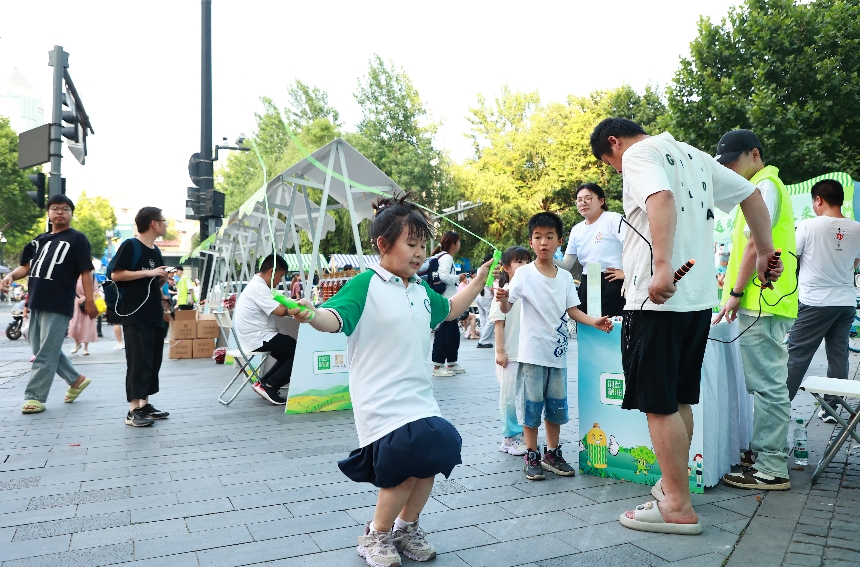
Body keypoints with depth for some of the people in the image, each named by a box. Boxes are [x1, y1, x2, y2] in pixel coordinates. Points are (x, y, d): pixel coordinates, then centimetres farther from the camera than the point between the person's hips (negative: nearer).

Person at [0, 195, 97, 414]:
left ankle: (34, 397, 1)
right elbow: (27, 266, 18)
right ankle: (77, 379, 27)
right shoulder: (40, 239, 17)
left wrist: (89, 301, -13)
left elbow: (86, 272, -8)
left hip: (59, 305, -8)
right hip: (36, 303, 8)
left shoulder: (77, 239, -3)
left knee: (46, 354, -6)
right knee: (40, 349, 14)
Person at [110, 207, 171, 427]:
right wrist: (148, 272, -17)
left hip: (155, 316, 8)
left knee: (153, 361, 10)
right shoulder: (130, 245, -7)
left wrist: (163, 279, 3)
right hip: (135, 316, -8)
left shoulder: (156, 251, 17)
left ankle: (145, 404, 20)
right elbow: (116, 275, -14)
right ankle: (133, 411, -3)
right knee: (138, 361, -8)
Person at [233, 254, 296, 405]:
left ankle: (263, 382, 16)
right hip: (258, 339, -11)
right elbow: (279, 311, -27)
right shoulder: (259, 287, -19)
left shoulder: (256, 285, 16)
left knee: (288, 353, 20)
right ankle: (269, 386, -6)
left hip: (255, 337, 11)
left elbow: (274, 307, 17)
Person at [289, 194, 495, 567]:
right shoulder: (366, 285, -10)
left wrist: (479, 280, 28)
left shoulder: (421, 291, 13)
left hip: (420, 398, 8)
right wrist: (312, 315, -48)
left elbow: (448, 310, 32)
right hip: (381, 402, -7)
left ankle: (406, 528, 33)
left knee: (431, 461, 5)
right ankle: (375, 537, 13)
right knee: (405, 468, -15)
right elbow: (335, 318, -26)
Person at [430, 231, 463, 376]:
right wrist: (458, 278, -13)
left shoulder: (445, 257, 18)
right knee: (443, 334, -6)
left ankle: (452, 363, 25)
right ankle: (437, 367, 0)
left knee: (454, 333, 16)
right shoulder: (446, 257, -12)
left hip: (449, 302, 11)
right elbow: (443, 276, -26)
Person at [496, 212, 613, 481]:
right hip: (532, 351, -4)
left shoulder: (565, 276, 6)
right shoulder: (524, 273, -8)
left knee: (557, 403, 13)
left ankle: (552, 454, 27)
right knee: (531, 403, 3)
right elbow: (506, 307, -13)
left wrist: (594, 321, -7)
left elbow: (572, 310, 8)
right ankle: (531, 456, 17)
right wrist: (502, 297, -35)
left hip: (558, 351, 5)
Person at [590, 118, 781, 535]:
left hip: (658, 297, -9)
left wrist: (661, 266, -34)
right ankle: (673, 484, 28)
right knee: (679, 399, 17)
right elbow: (751, 194, 22)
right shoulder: (692, 155, 21)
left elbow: (662, 198, -25)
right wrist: (765, 252, 24)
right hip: (698, 296, 9)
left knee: (659, 404, -3)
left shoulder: (639, 154, -5)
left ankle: (679, 508, 3)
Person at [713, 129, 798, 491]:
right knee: (764, 383, 16)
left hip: (762, 303, -11)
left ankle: (771, 469, -2)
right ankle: (761, 451, 25)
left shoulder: (764, 186, -9)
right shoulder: (765, 186, 23)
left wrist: (736, 292, -15)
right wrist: (734, 279, 22)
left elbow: (755, 244, -18)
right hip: (764, 302, 11)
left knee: (767, 385, -8)